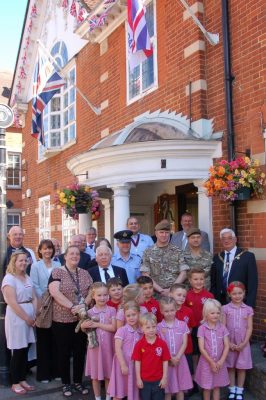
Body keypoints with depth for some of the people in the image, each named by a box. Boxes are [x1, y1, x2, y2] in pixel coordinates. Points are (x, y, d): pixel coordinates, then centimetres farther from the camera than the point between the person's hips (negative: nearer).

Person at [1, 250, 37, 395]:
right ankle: (15, 383, 17)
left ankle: (22, 379, 25)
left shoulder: (27, 278, 11)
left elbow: (34, 298, 10)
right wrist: (27, 318, -13)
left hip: (30, 317, 6)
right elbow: (13, 303, -17)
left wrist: (35, 316, -2)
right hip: (16, 317, -6)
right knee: (17, 351, 3)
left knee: (25, 350, 12)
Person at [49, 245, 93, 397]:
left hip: (82, 319, 4)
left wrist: (83, 304, -15)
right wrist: (72, 306, -22)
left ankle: (78, 382, 26)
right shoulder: (57, 272, -5)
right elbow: (55, 292, -17)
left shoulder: (85, 273, 9)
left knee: (80, 351, 11)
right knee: (64, 352, 7)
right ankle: (66, 383, 22)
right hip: (62, 320, -4)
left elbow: (92, 291, 4)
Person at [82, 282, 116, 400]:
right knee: (95, 374, 10)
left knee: (109, 374, 11)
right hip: (95, 345, 1)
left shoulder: (111, 310, -4)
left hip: (108, 346, 0)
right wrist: (83, 325, -18)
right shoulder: (90, 312, -3)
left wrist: (97, 324, -18)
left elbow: (113, 328, -14)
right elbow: (84, 329, 5)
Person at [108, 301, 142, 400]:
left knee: (133, 390, 13)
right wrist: (123, 365, -19)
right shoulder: (121, 330, -11)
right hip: (123, 363, -4)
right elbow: (118, 349, -15)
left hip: (136, 364, 4)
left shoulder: (141, 331, 4)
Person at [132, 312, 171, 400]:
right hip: (144, 380, 0)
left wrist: (164, 378, -4)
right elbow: (137, 362, -4)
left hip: (159, 380, 0)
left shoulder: (162, 343, -8)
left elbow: (165, 361, -4)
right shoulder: (139, 344, -8)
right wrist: (138, 379, -4)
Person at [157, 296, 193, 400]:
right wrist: (170, 358, -12)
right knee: (167, 389, 6)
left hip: (180, 359, 2)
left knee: (180, 388, 11)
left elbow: (184, 343, -3)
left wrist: (177, 357, -13)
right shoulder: (159, 327, -5)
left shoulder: (182, 325, 0)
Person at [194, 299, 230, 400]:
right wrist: (211, 362, -13)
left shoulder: (222, 328, -3)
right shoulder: (202, 328, -12)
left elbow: (227, 346, -4)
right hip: (206, 362, -2)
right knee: (206, 387, 9)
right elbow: (201, 348, -12)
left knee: (217, 386, 15)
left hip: (219, 363, 2)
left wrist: (221, 361, -13)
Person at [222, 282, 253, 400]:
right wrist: (228, 343, -11)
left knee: (241, 368, 8)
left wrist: (244, 343, -10)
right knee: (230, 367, 9)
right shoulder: (225, 308, -4)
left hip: (243, 344, 1)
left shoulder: (248, 309, 0)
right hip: (229, 343, -1)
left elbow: (249, 328, -2)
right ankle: (232, 390, 23)